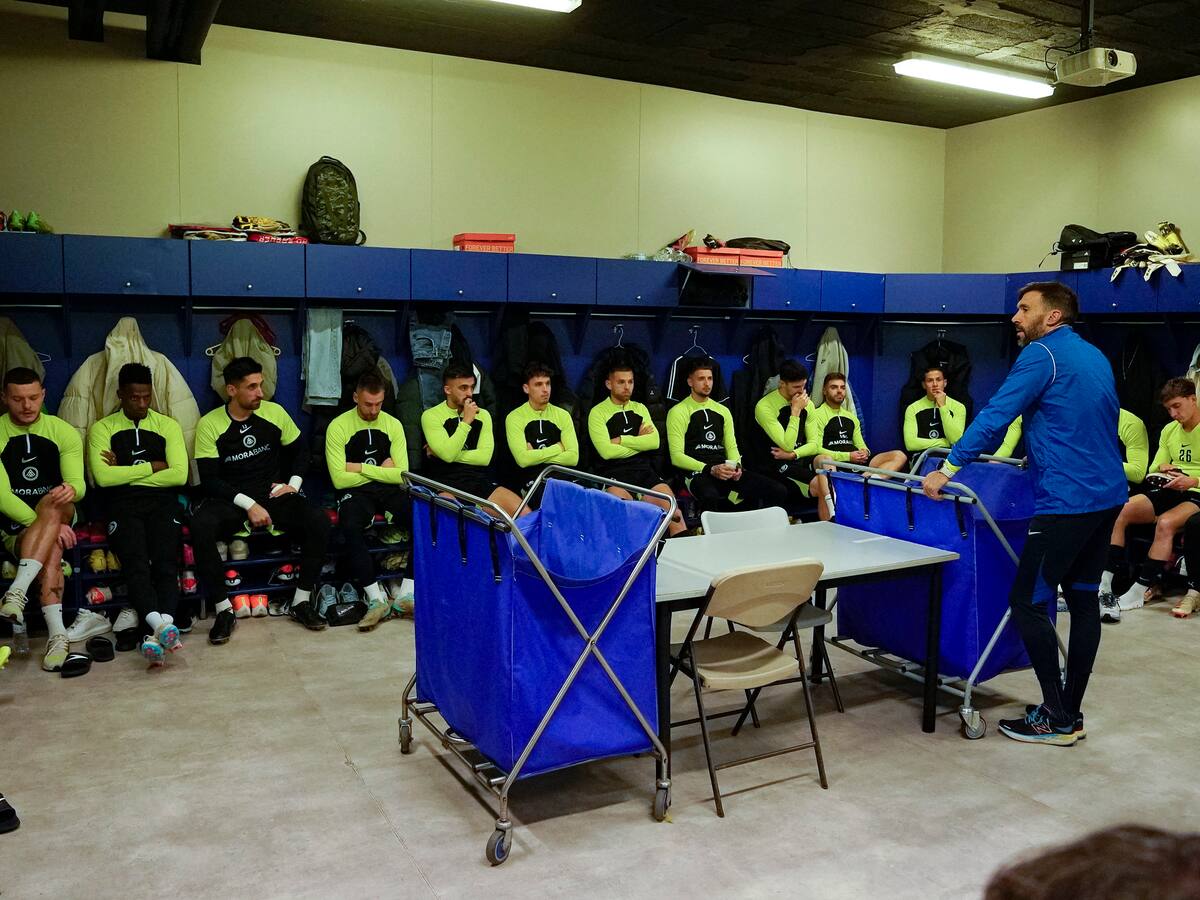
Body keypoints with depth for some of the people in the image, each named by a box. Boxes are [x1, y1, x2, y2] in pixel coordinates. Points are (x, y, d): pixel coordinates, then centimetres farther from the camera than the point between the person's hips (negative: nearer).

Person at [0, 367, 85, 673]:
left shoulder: (64, 432, 1)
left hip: (60, 514, 1)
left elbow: (77, 484, -7)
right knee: (51, 548, -34)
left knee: (54, 503, -35)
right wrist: (48, 526, -24)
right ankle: (57, 634, -41)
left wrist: (71, 491, -34)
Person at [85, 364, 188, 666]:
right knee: (136, 564, -28)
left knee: (166, 562, -26)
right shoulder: (102, 429, 14)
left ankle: (157, 633, -41)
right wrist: (153, 466, -2)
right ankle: (163, 627, -46)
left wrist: (126, 474, 0)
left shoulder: (168, 425, 15)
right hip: (122, 506, -1)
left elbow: (179, 475, 1)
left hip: (162, 502, 1)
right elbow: (103, 477, -4)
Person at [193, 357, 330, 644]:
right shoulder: (209, 424, -6)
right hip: (230, 499, -2)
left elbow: (300, 451, 16)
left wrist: (294, 483, -1)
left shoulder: (274, 412, 2)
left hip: (272, 494, 2)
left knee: (319, 522, -25)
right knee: (200, 526, -35)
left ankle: (301, 601, -11)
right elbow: (209, 480, -9)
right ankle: (223, 609, -21)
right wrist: (248, 504, -19)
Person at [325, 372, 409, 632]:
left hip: (389, 490, 3)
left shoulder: (393, 424, 5)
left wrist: (361, 468, -9)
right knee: (350, 527, -36)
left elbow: (401, 474, -3)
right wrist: (381, 470, -4)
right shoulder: (338, 427, -4)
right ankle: (376, 599, -28)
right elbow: (339, 479, -11)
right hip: (356, 492, -2)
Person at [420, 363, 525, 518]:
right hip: (447, 483, -4)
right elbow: (447, 454, -11)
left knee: (525, 514, -21)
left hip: (480, 480, 4)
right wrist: (466, 421, -7)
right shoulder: (431, 415, 3)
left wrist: (446, 453, -2)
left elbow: (484, 457, 3)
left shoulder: (482, 415, 15)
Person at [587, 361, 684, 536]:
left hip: (644, 468, 4)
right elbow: (606, 451, -8)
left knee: (671, 506, -21)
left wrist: (621, 440, -3)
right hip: (615, 471, -4)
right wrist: (639, 441, 3)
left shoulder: (640, 408, 21)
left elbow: (655, 442, 5)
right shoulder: (598, 412, 5)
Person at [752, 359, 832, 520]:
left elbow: (814, 444, 6)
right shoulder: (764, 407, -12)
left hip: (802, 459, 6)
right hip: (779, 464, -6)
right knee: (819, 487, -28)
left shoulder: (808, 404, 9)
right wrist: (795, 411, -16)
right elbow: (787, 445, -17)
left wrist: (792, 454, -13)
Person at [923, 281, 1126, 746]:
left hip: (1066, 500, -10)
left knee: (1027, 602, -4)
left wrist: (947, 469, -20)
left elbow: (995, 416, -18)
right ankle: (1072, 711, 18)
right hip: (1107, 494, 10)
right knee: (1083, 600, 12)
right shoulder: (1095, 357, 18)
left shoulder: (1042, 353, -9)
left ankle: (1056, 719, 2)